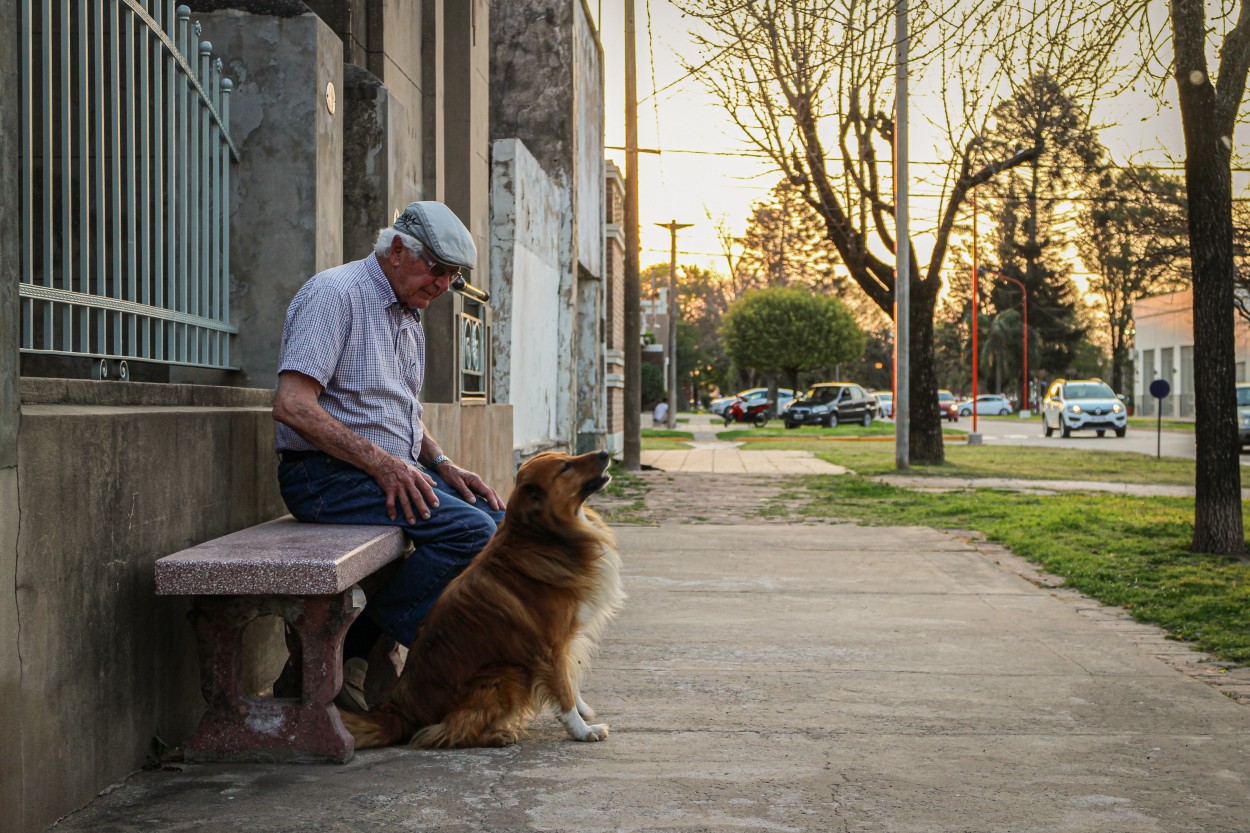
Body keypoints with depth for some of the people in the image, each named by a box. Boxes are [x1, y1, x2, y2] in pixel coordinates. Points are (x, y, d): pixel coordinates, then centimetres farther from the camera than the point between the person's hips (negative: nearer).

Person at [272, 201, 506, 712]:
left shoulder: (409, 315, 18)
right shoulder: (335, 294, -12)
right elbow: (292, 406, -23)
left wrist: (443, 467, 8)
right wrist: (381, 462, -24)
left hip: (394, 471, 10)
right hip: (328, 475, -10)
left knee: (499, 521, -4)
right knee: (471, 531, -24)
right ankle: (350, 647, -12)